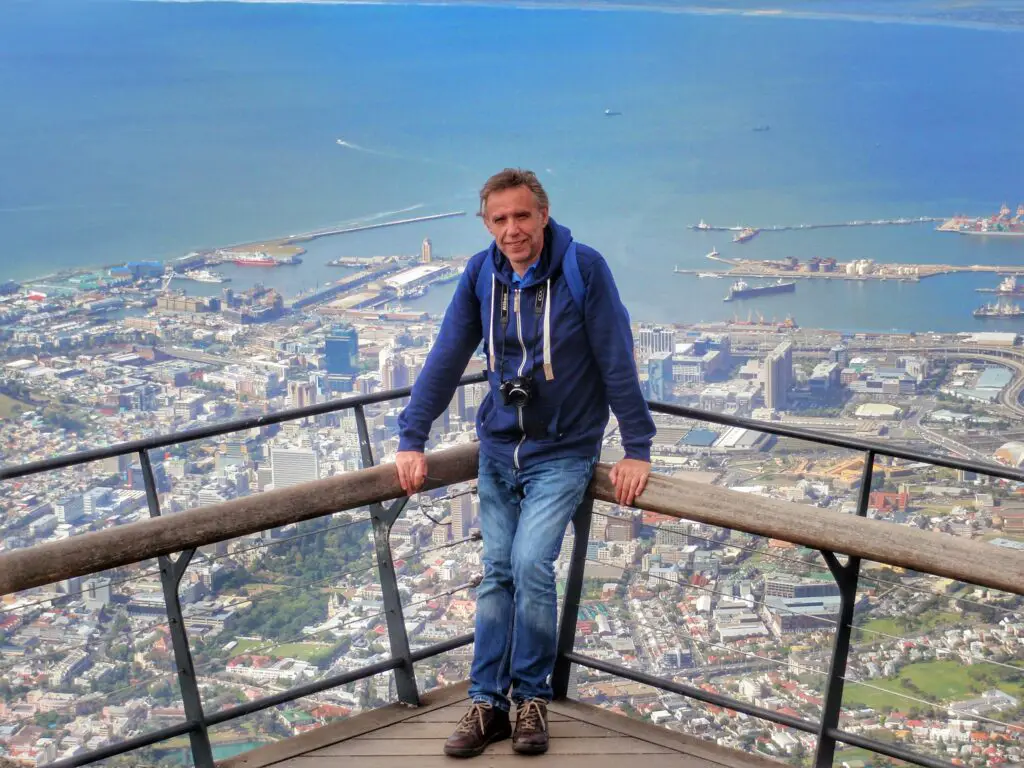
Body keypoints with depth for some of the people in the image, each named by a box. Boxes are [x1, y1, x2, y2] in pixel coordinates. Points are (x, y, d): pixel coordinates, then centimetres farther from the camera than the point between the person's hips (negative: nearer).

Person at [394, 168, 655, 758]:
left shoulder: (584, 268, -15)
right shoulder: (482, 274, -3)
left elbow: (617, 360, -13)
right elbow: (447, 359, 0)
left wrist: (638, 449, -13)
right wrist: (412, 439, -3)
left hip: (562, 452, -4)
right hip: (498, 449, 4)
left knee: (531, 564, -17)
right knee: (498, 574, 7)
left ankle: (533, 696, 2)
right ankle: (488, 703, 15)